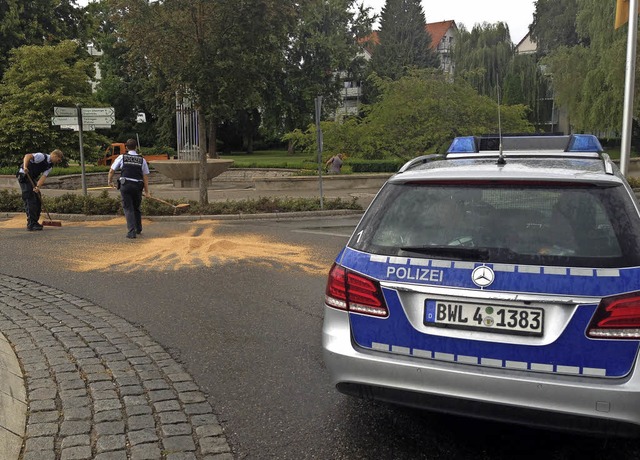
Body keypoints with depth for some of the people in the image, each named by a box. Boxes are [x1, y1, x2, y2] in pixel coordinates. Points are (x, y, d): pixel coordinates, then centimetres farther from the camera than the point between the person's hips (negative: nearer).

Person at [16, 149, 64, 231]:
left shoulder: (50, 166, 7)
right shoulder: (42, 156, -16)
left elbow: (43, 177, -5)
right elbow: (28, 156, -29)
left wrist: (38, 186, -22)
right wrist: (25, 167, -44)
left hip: (32, 178, 9)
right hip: (24, 176, -9)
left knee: (38, 200, 9)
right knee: (30, 200, -13)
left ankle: (35, 222, 17)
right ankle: (31, 224, -13)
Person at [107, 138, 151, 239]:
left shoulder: (122, 157, 4)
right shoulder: (142, 160, 8)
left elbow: (111, 171, 7)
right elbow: (145, 176, 7)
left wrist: (109, 181, 26)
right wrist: (147, 191, 10)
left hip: (125, 185, -2)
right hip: (138, 186, 2)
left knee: (128, 208, 2)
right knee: (137, 208, 20)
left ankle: (132, 232, -6)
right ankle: (138, 229, 34)